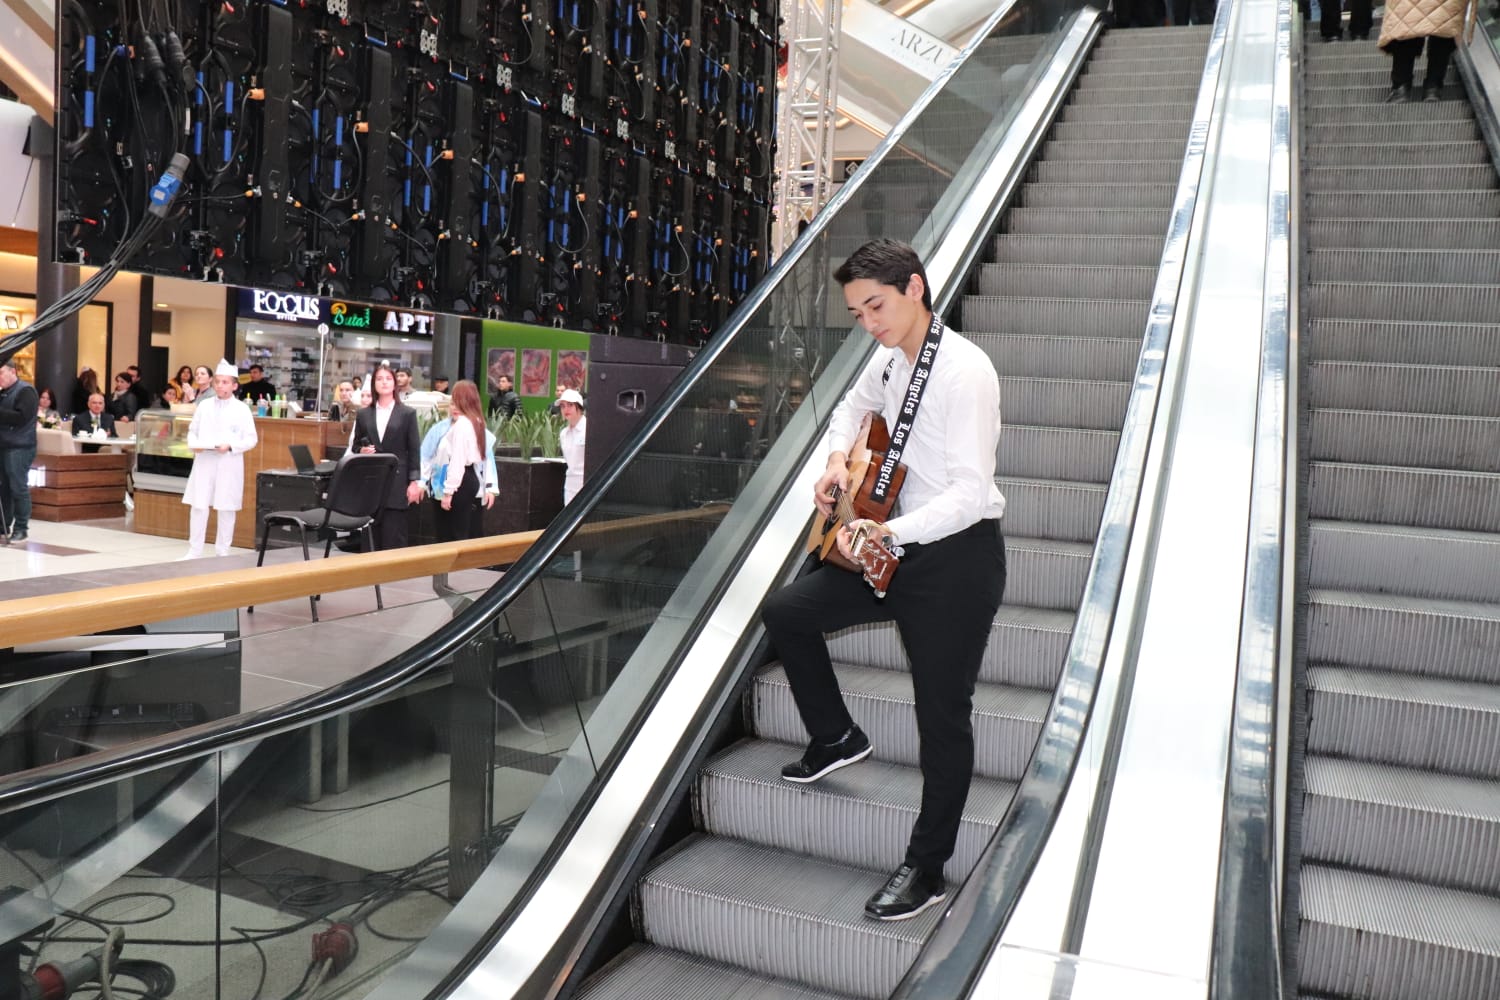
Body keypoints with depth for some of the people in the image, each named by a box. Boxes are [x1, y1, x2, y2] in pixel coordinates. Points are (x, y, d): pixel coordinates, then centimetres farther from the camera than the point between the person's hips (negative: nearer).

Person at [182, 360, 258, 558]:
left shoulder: (241, 409, -1)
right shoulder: (204, 405, 7)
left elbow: (251, 439, -3)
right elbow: (192, 431, 12)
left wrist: (231, 446, -16)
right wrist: (194, 444, -8)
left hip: (229, 464, -2)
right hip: (204, 462, 2)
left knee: (226, 509, 5)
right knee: (198, 506, 2)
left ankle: (223, 552, 15)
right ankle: (194, 551, 12)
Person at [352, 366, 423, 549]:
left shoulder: (407, 413, 4)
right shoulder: (364, 414, 11)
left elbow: (414, 450, 0)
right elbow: (355, 445, 17)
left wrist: (414, 481, -6)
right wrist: (361, 451, -7)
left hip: (397, 482, -3)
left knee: (394, 537, -4)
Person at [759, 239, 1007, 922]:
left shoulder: (964, 372, -20)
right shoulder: (891, 359, 6)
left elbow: (970, 493, -27)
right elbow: (853, 407, 28)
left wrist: (889, 532, -39)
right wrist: (838, 461, 9)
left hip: (958, 558, -8)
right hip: (899, 550, 8)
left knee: (941, 715, 0)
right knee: (786, 611, 7)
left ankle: (926, 869, 15)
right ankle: (836, 738, 26)